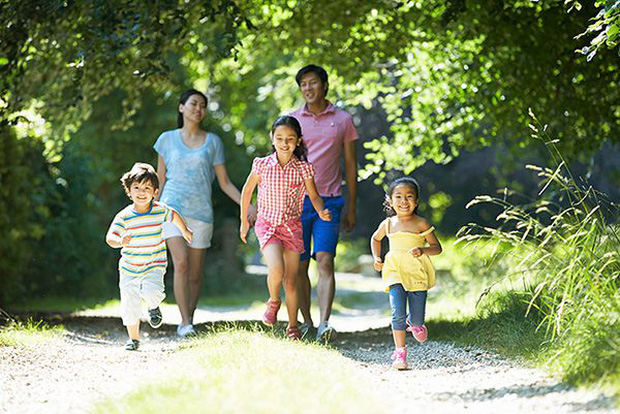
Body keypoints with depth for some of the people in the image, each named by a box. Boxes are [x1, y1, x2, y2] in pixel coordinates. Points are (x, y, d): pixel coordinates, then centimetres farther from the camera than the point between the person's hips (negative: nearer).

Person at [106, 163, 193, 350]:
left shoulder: (161, 211, -8)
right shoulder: (124, 216, -11)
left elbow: (174, 216, 14)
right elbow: (110, 237, -11)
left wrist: (184, 230, 28)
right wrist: (120, 241, -32)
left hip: (154, 265, -1)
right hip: (129, 267, 1)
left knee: (152, 291, -27)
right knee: (129, 305, 4)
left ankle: (154, 307, 10)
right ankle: (134, 338, 25)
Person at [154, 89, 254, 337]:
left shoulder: (212, 142, 8)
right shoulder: (168, 139, 7)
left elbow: (224, 183, 9)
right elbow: (160, 180, 13)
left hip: (201, 212, 1)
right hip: (173, 207, -1)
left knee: (195, 273, 2)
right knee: (181, 264, -18)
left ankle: (188, 322, 17)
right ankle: (185, 322, -15)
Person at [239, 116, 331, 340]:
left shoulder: (303, 168, -6)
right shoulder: (262, 165, -6)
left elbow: (314, 196, 3)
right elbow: (247, 191, 8)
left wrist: (321, 211, -19)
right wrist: (244, 220, 13)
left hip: (292, 226, 1)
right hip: (267, 223, -1)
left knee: (291, 280, 6)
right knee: (276, 270, -23)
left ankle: (293, 326, 21)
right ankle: (273, 301, 10)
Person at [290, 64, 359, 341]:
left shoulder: (343, 120, 7)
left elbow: (350, 165, 10)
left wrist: (351, 208, 6)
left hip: (329, 201, -2)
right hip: (296, 201, 2)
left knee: (324, 261, -14)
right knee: (298, 266, 4)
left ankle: (324, 324, -22)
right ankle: (306, 322, 16)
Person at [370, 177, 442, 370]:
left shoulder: (421, 224, -5)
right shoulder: (388, 224, 4)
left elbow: (437, 248, -3)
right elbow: (375, 239, 26)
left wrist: (423, 250, -22)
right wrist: (376, 258, 12)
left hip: (418, 274, -1)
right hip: (395, 274, 1)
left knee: (417, 319, 4)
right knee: (398, 314, -13)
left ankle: (414, 323, 40)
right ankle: (400, 351, -6)